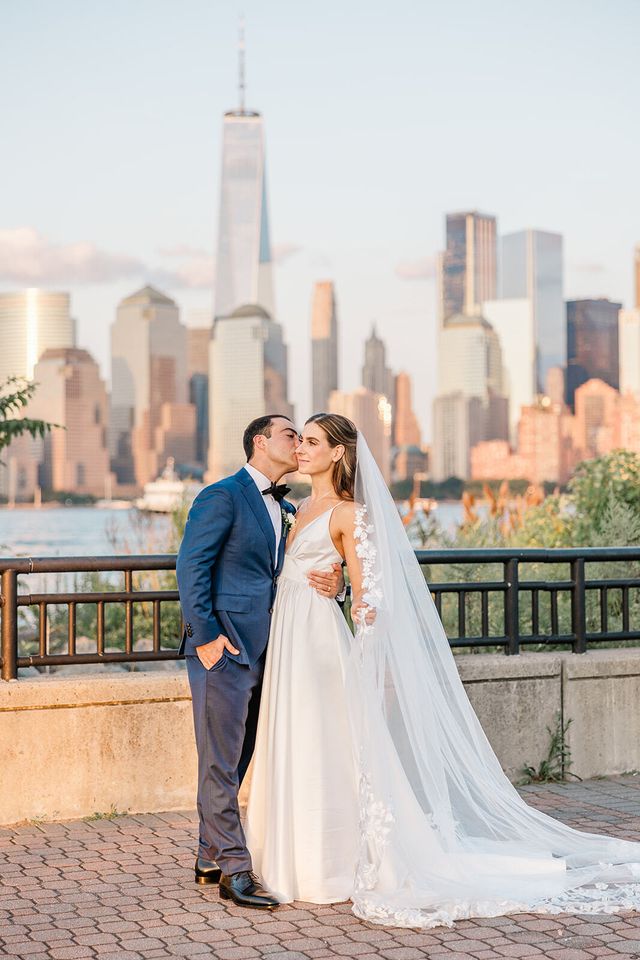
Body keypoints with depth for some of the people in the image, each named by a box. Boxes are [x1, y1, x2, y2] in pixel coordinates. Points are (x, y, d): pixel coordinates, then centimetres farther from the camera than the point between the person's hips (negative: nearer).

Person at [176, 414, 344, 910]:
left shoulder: (287, 510, 18)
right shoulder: (223, 496, -7)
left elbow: (309, 568, 18)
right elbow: (191, 566, -13)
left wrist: (335, 582, -7)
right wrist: (206, 636, -17)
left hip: (259, 650, 9)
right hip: (223, 646, -9)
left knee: (237, 759, 13)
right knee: (221, 761, -4)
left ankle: (211, 858, 23)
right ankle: (234, 869, -1)